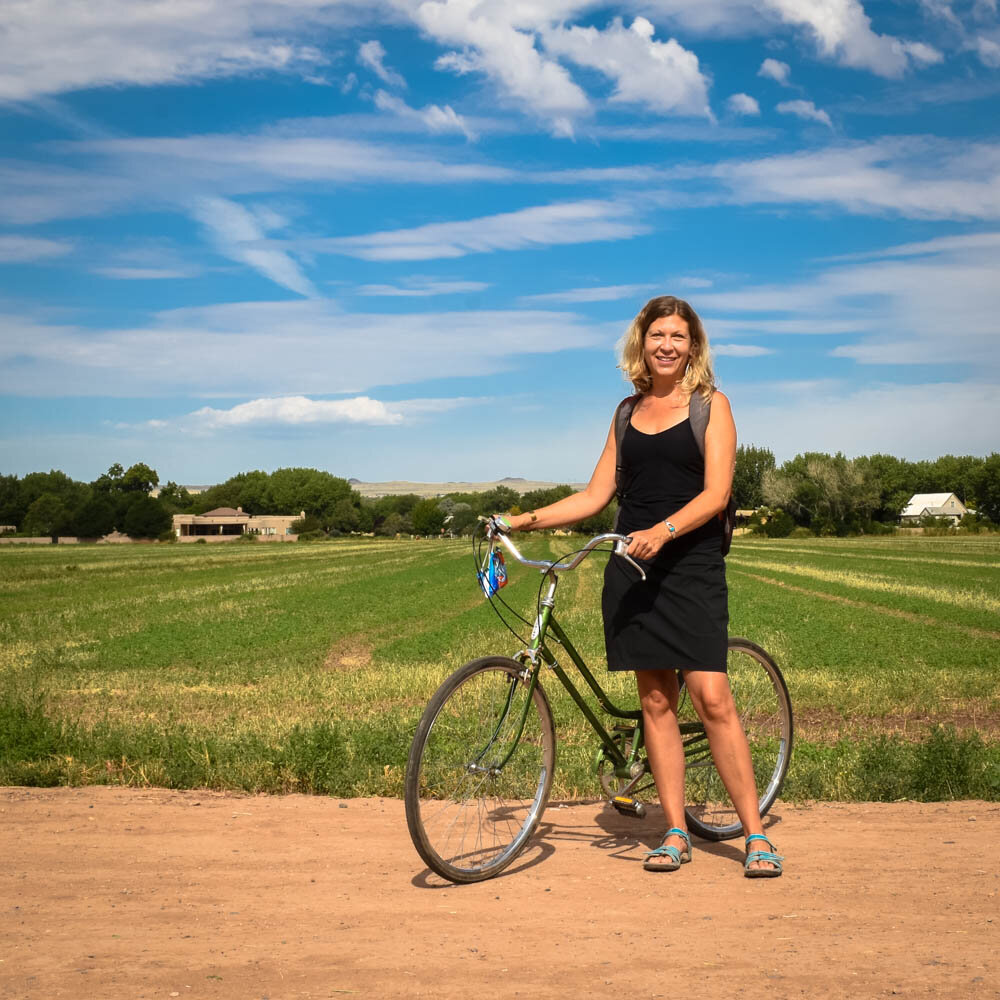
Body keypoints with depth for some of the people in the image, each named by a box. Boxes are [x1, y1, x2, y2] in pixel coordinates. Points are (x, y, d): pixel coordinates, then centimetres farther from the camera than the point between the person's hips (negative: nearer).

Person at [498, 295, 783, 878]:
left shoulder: (711, 405, 2)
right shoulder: (628, 413, 15)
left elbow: (716, 493, -9)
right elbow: (597, 495, 16)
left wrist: (663, 531, -25)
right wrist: (528, 519, 6)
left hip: (692, 566, -4)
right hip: (633, 567, 4)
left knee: (711, 697, -11)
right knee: (655, 700, 5)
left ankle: (756, 836, -2)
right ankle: (676, 834, 12)